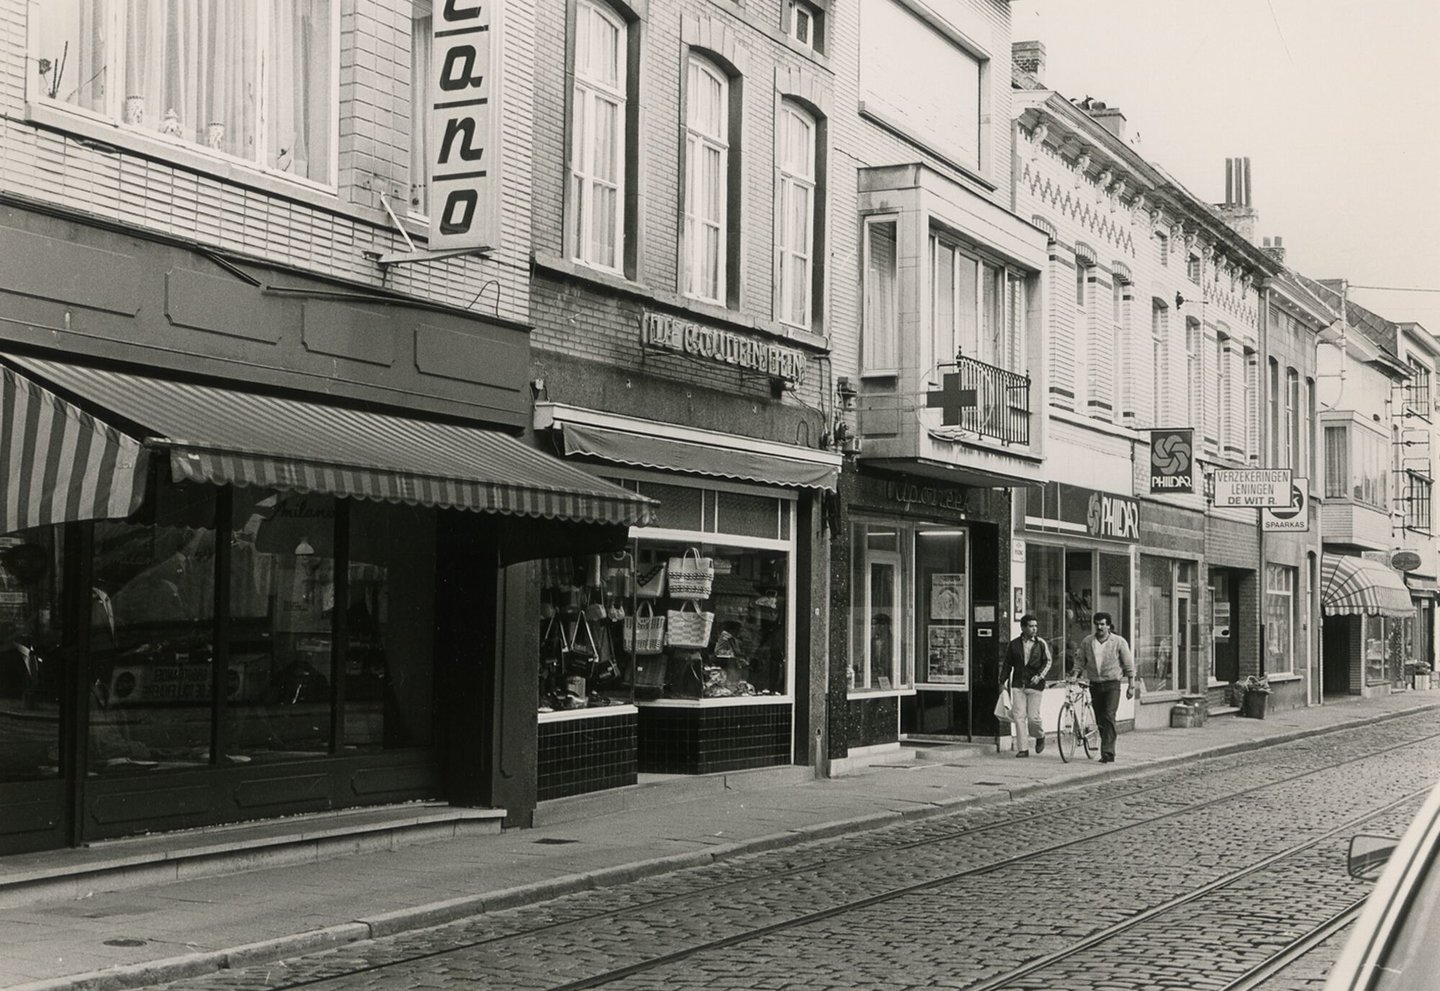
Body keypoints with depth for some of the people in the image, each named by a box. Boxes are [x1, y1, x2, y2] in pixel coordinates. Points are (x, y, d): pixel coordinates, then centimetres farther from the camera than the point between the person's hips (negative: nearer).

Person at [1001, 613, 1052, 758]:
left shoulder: (1041, 644, 3)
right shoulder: (1014, 644, 7)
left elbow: (1048, 661, 4)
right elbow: (1007, 664, 12)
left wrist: (1040, 675, -11)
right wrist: (1003, 681, 7)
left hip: (1035, 685, -2)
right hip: (1018, 685, 2)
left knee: (1033, 717, -4)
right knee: (1018, 716, -4)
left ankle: (1040, 736, 28)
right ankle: (1022, 749, 1)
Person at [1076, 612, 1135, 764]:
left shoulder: (1119, 642, -3)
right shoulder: (1086, 642, 3)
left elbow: (1129, 665, 2)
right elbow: (1081, 663, 12)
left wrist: (1131, 686, 1)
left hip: (1112, 685, -3)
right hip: (1095, 685, 3)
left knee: (1109, 717, -16)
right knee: (1100, 721, 6)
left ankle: (1108, 753, -19)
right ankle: (1107, 752, 19)